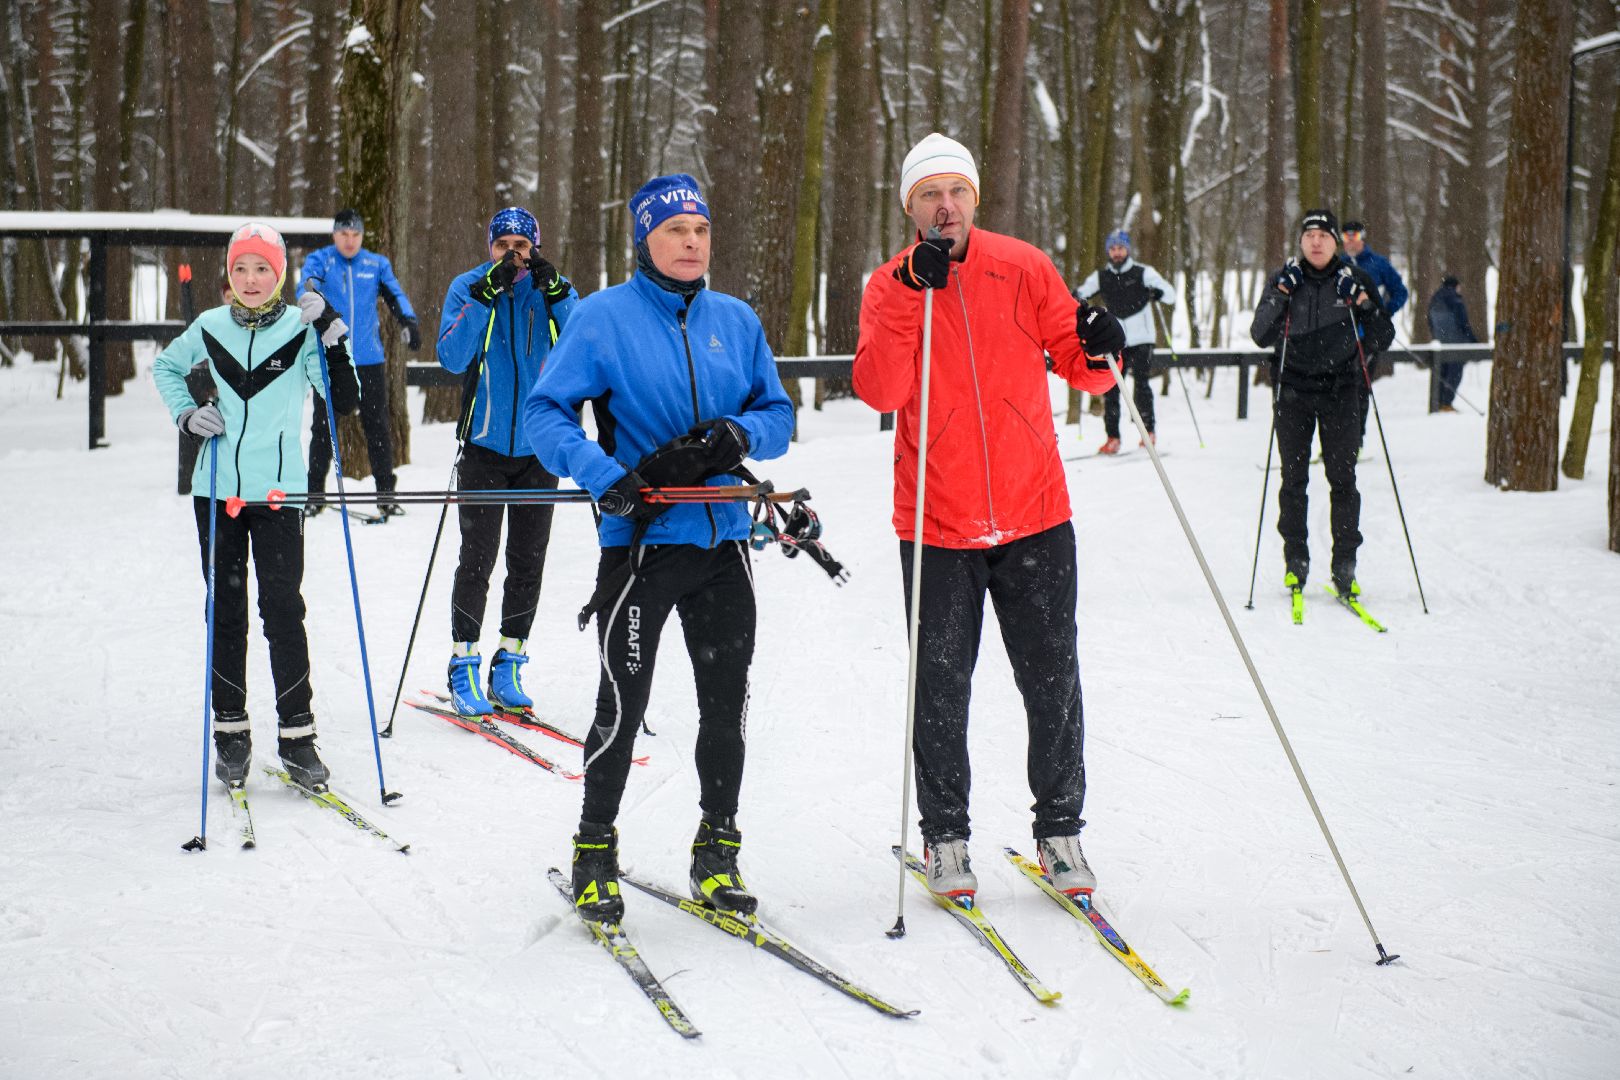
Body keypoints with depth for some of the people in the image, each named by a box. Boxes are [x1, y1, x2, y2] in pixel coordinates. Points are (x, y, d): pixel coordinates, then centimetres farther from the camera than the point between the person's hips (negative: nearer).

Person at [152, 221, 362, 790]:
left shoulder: (301, 328, -3)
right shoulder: (211, 327, 4)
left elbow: (345, 402, -9)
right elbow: (165, 365, 23)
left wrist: (334, 340, -20)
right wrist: (186, 413, 6)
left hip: (277, 491, -3)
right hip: (217, 489, 3)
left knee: (282, 611, -4)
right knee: (225, 610, 8)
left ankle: (297, 734, 2)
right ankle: (231, 730, 17)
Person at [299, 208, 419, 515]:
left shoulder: (377, 264, 9)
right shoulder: (320, 260, 2)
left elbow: (394, 294, -1)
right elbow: (308, 280, -17)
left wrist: (408, 322, -22)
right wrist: (310, 292, -43)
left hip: (369, 360, 1)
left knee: (377, 426, 3)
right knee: (323, 427, 5)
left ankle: (386, 494, 10)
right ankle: (314, 494, 14)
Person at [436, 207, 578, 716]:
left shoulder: (552, 289, 3)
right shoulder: (467, 287, -1)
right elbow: (452, 357, -14)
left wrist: (557, 294, -21)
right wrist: (484, 297, -22)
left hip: (538, 446, 2)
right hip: (485, 445, -2)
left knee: (528, 563, 7)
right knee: (477, 559, -4)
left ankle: (508, 666, 17)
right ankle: (463, 669, 4)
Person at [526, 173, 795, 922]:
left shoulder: (736, 320, 10)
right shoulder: (604, 317, -3)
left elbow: (779, 414, 14)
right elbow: (546, 411, -5)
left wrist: (738, 434, -8)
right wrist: (602, 474, -21)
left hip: (722, 538, 4)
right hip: (641, 537, -4)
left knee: (727, 705, 8)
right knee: (624, 704, -1)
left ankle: (717, 855, 22)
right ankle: (595, 854, 17)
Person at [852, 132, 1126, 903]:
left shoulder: (1022, 268, 2)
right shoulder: (889, 287, -1)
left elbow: (1078, 367, 5)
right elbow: (880, 392, -17)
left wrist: (1098, 350, -17)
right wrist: (912, 294, -23)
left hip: (1035, 517, 1)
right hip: (937, 525, -1)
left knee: (1052, 681, 6)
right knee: (941, 689, 5)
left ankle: (1059, 827, 21)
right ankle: (945, 837, 20)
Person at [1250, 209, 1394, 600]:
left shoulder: (1356, 280, 4)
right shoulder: (1285, 279, 5)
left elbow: (1382, 341, 4)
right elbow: (1261, 337, -2)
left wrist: (1364, 304, -12)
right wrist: (1280, 296, -13)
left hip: (1340, 391, 0)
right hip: (1293, 390, 1)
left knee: (1343, 479, -3)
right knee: (1293, 479, 1)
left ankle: (1344, 567, 3)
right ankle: (1295, 561, 11)